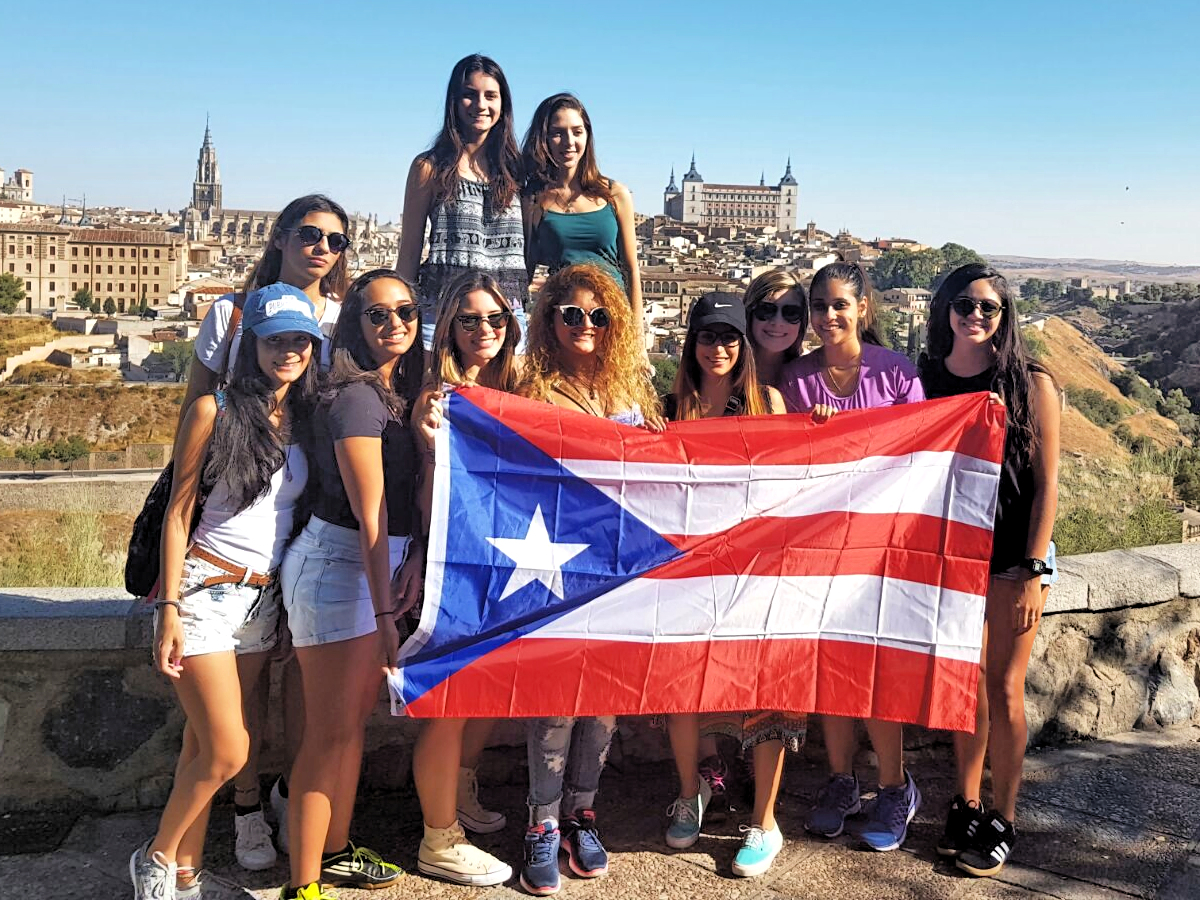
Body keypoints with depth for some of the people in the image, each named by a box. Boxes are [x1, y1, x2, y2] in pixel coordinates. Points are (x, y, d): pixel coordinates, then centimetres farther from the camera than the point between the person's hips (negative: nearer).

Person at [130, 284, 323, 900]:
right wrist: (169, 607, -10)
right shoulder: (215, 412, -6)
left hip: (264, 600, 4)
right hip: (205, 591, -4)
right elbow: (179, 513, -5)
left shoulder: (307, 420, 8)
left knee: (203, 745, 9)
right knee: (227, 752, -6)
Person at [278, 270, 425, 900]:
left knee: (356, 717, 18)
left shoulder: (399, 392, 10)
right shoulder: (356, 397, -17)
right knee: (330, 730, -2)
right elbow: (370, 516, -21)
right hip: (336, 567, -9)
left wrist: (416, 555, -2)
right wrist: (384, 614, -22)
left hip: (377, 565, 9)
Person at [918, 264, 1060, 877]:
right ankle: (966, 805, 24)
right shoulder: (926, 379, 1)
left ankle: (1002, 821, 16)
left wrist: (1032, 572, -11)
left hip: (1014, 556, -2)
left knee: (1002, 687, 3)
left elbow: (1046, 484, -7)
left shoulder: (1032, 384, -6)